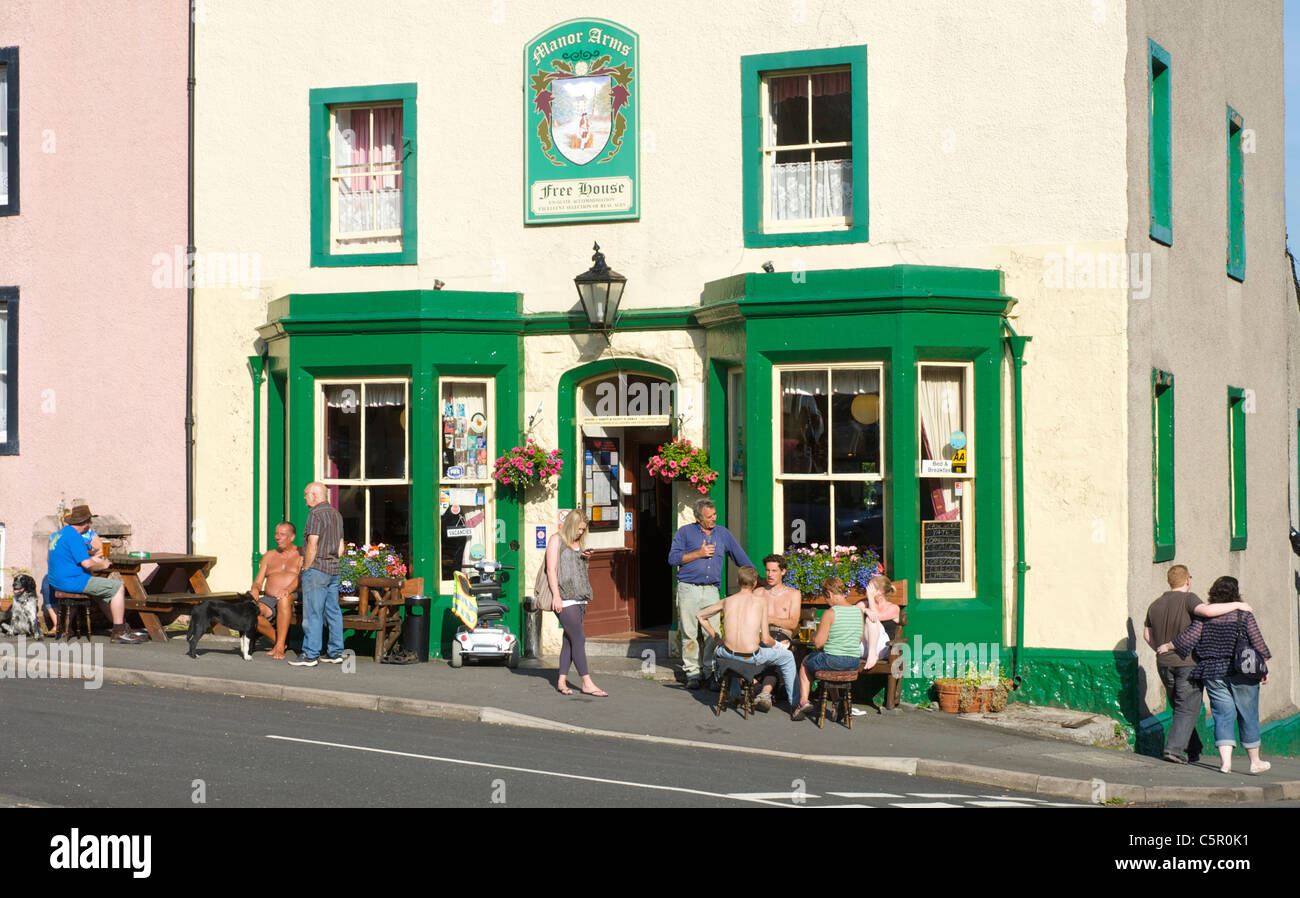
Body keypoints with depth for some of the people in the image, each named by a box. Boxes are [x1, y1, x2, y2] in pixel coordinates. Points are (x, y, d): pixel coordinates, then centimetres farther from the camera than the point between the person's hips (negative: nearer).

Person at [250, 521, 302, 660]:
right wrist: (255, 590, -10)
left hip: (293, 598, -4)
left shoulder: (301, 555, 7)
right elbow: (258, 582, 15)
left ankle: (280, 646, -37)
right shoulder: (269, 556, 20)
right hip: (269, 599, 4)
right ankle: (277, 639, -7)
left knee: (283, 599, -41)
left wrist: (287, 590, -30)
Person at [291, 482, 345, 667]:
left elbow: (312, 545, -17)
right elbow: (341, 547, 17)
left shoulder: (316, 514, -11)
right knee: (333, 611, 10)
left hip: (317, 569, -8)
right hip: (334, 569, 8)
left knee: (312, 613, -6)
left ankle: (310, 654, -6)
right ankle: (336, 652, 13)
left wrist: (306, 567, -10)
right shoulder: (336, 514, 15)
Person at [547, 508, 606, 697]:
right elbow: (551, 570, -8)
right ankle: (587, 683, -12)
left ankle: (562, 681, 10)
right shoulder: (556, 540, -2)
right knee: (579, 638, -11)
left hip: (579, 599, 8)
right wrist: (556, 596, -16)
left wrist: (585, 558, 6)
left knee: (569, 639, 7)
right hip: (564, 598, -8)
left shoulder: (578, 543, 19)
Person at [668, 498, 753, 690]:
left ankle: (712, 672, 1)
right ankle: (692, 673, 6)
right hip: (688, 588, -2)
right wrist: (698, 554, -5)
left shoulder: (723, 534, 16)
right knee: (690, 633, -2)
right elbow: (673, 557, 0)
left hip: (711, 590, 2)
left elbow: (741, 557, 20)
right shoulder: (685, 532, 7)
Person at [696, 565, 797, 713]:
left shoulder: (727, 601, 9)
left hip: (729, 654, 3)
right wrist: (776, 644, 17)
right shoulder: (761, 599, -2)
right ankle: (795, 702, 30)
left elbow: (699, 615, 24)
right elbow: (765, 640, -5)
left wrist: (715, 638, 28)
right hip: (752, 656, -3)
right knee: (788, 656, 24)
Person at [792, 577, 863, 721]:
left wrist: (814, 636, 8)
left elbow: (818, 643, -14)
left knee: (806, 662, 25)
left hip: (833, 659, -6)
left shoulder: (830, 613, -16)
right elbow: (859, 640, 13)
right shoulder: (859, 612, 2)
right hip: (854, 662, 6)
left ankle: (804, 700, 15)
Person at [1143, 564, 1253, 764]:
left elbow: (1147, 634, 17)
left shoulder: (1155, 605, 9)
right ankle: (1173, 749, -13)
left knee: (1180, 708, 16)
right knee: (1188, 709, -1)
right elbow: (1207, 610, -30)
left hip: (1164, 664, 6)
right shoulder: (1187, 599, -11)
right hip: (1188, 663, -6)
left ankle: (1192, 751, 18)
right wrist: (1236, 605, -20)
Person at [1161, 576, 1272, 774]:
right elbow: (1258, 644, -5)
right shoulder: (1244, 616, -5)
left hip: (1213, 674, 2)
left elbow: (1188, 637, -3)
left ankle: (1225, 760, -8)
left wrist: (1167, 646, 13)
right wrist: (1264, 669, 6)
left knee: (1223, 715, 4)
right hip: (1242, 674, -2)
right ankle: (1255, 762, 17)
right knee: (1248, 716, 8)